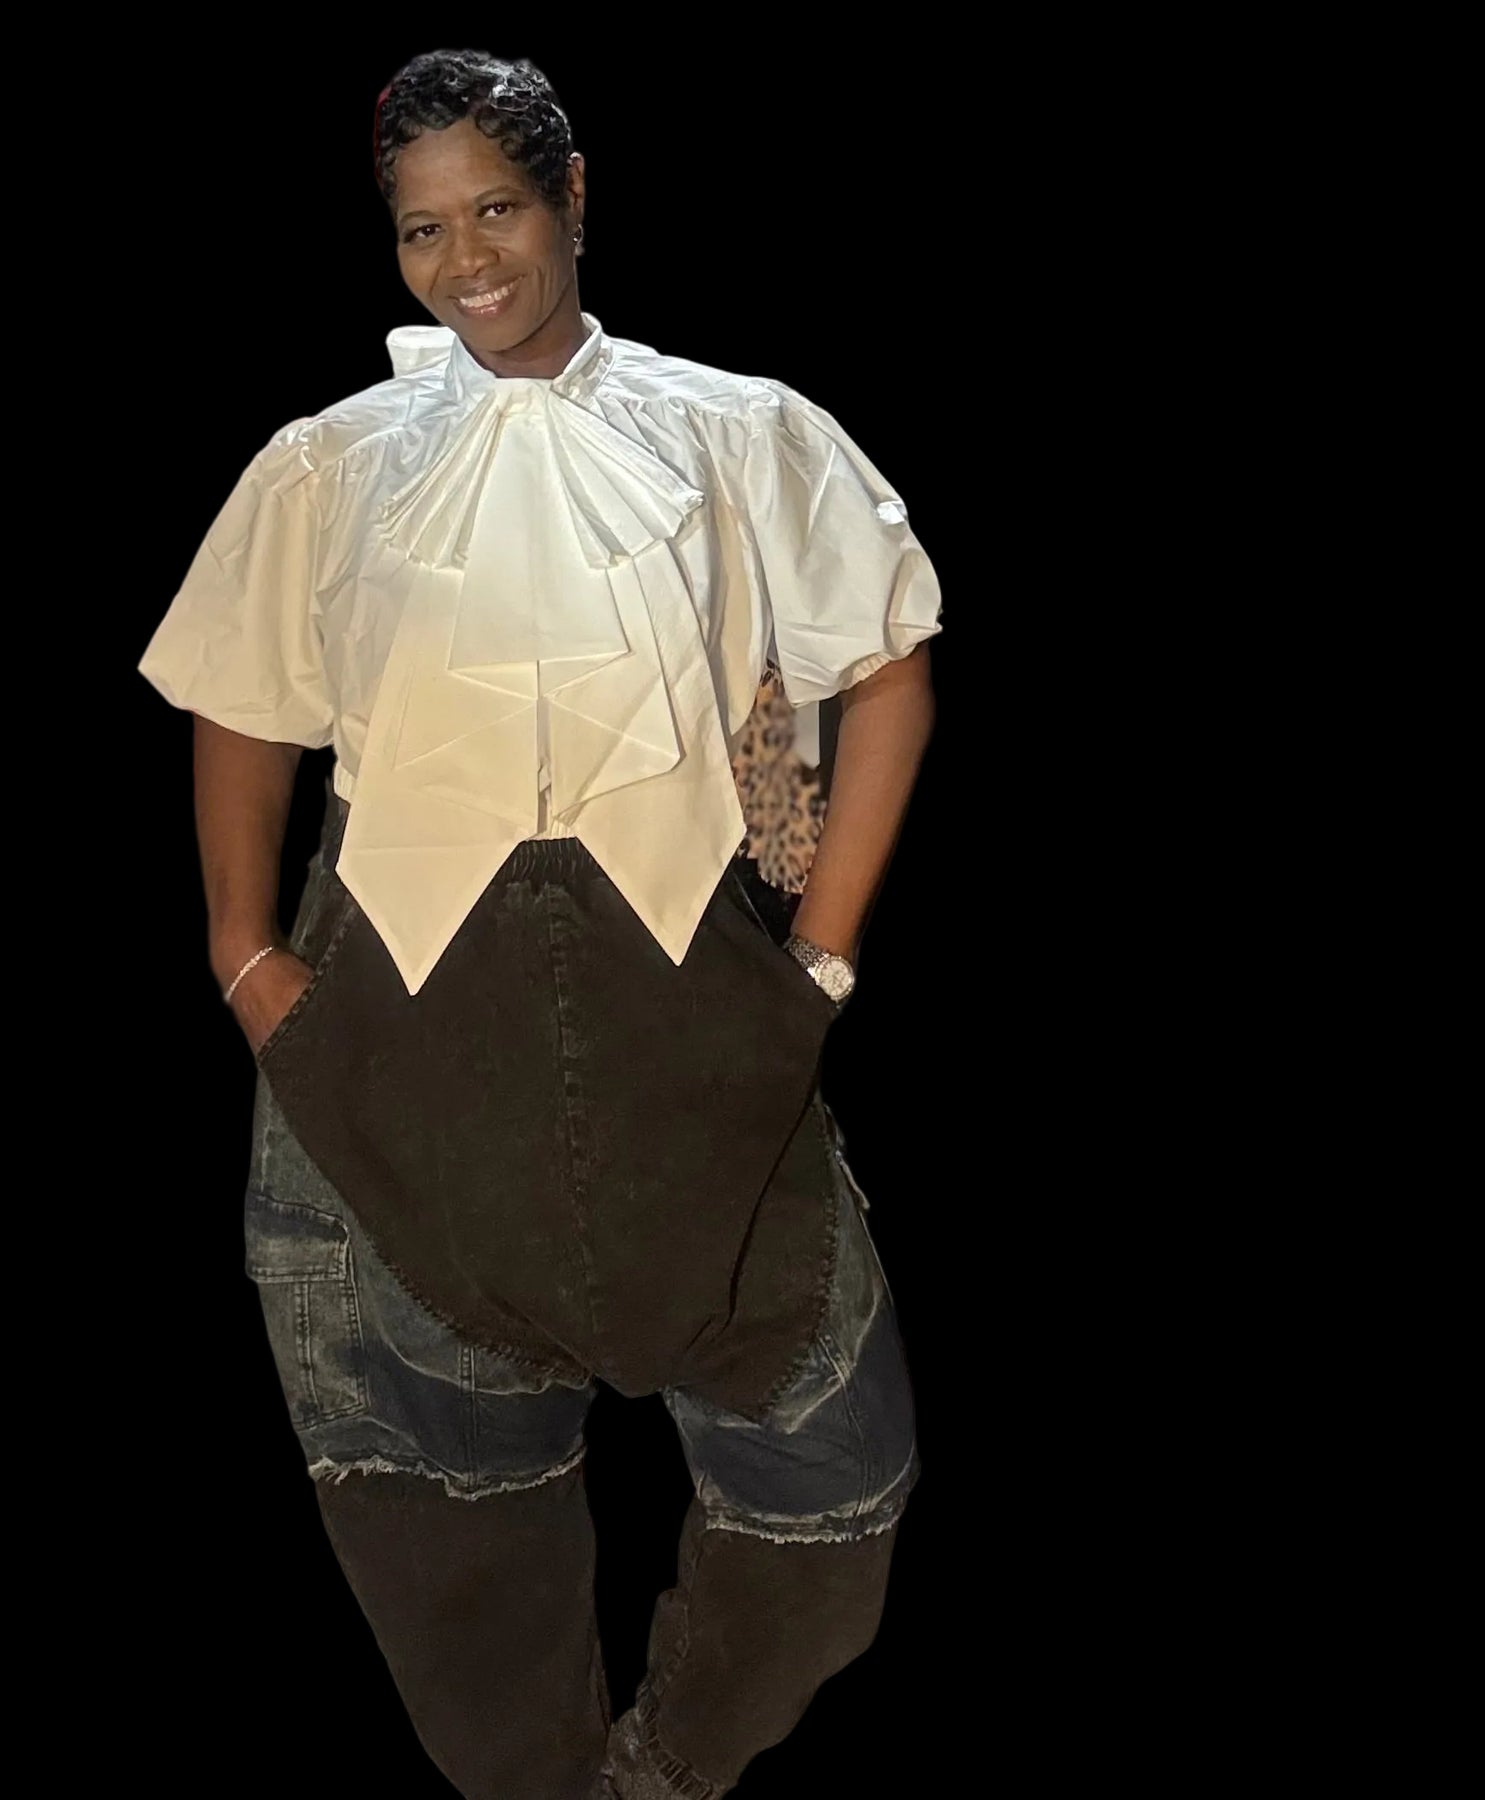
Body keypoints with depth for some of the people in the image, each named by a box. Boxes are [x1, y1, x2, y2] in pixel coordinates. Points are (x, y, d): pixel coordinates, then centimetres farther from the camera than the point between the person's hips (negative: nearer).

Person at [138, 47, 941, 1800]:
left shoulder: (741, 438, 4)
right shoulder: (328, 469, 8)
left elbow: (889, 670, 4)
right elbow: (239, 713, 14)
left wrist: (821, 958, -2)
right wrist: (244, 952, 2)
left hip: (678, 999, 0)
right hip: (404, 1016, 1)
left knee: (823, 1447, 4)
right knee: (445, 1457, 10)